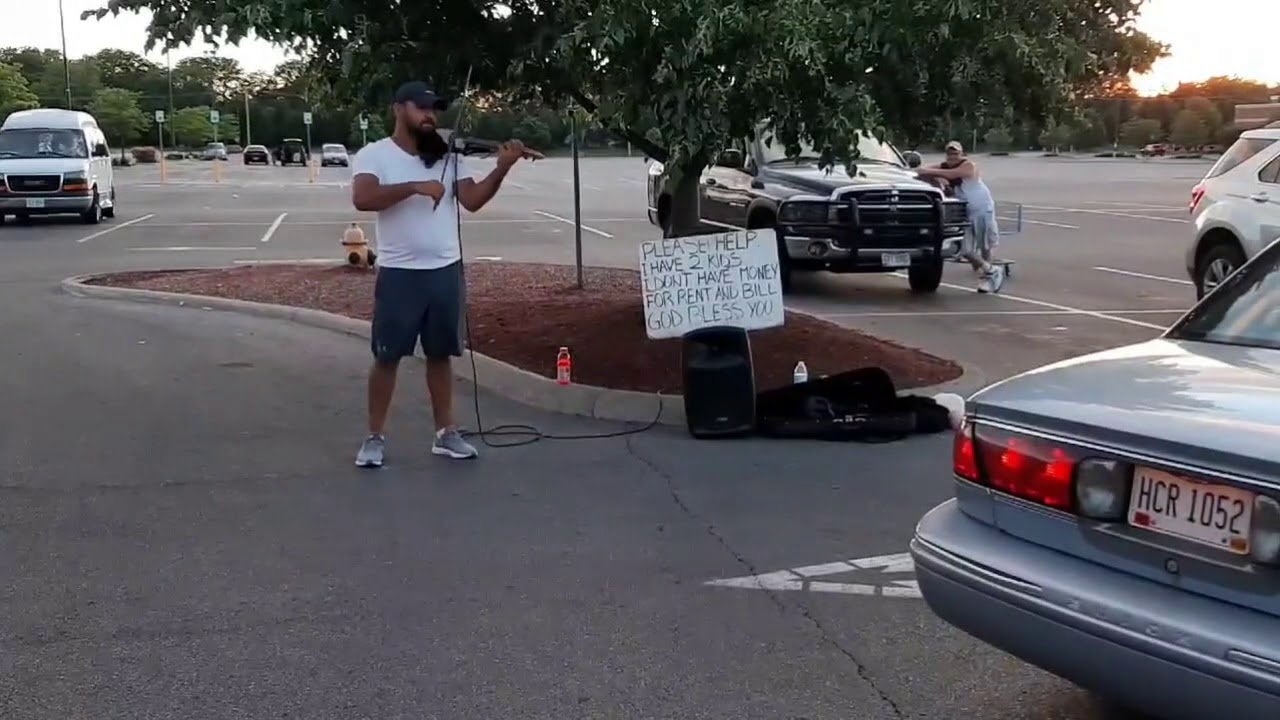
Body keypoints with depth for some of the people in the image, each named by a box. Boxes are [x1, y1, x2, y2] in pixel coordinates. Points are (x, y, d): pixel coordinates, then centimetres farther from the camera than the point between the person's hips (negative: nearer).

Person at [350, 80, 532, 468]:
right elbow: (362, 198, -22)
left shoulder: (448, 157, 7)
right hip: (399, 273, -4)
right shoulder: (374, 155, -4)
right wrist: (415, 186, -28)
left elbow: (472, 200, -5)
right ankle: (374, 437, 13)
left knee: (440, 354, 12)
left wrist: (502, 169, -19)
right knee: (387, 356, 3)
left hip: (446, 271, 4)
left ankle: (445, 432, 21)